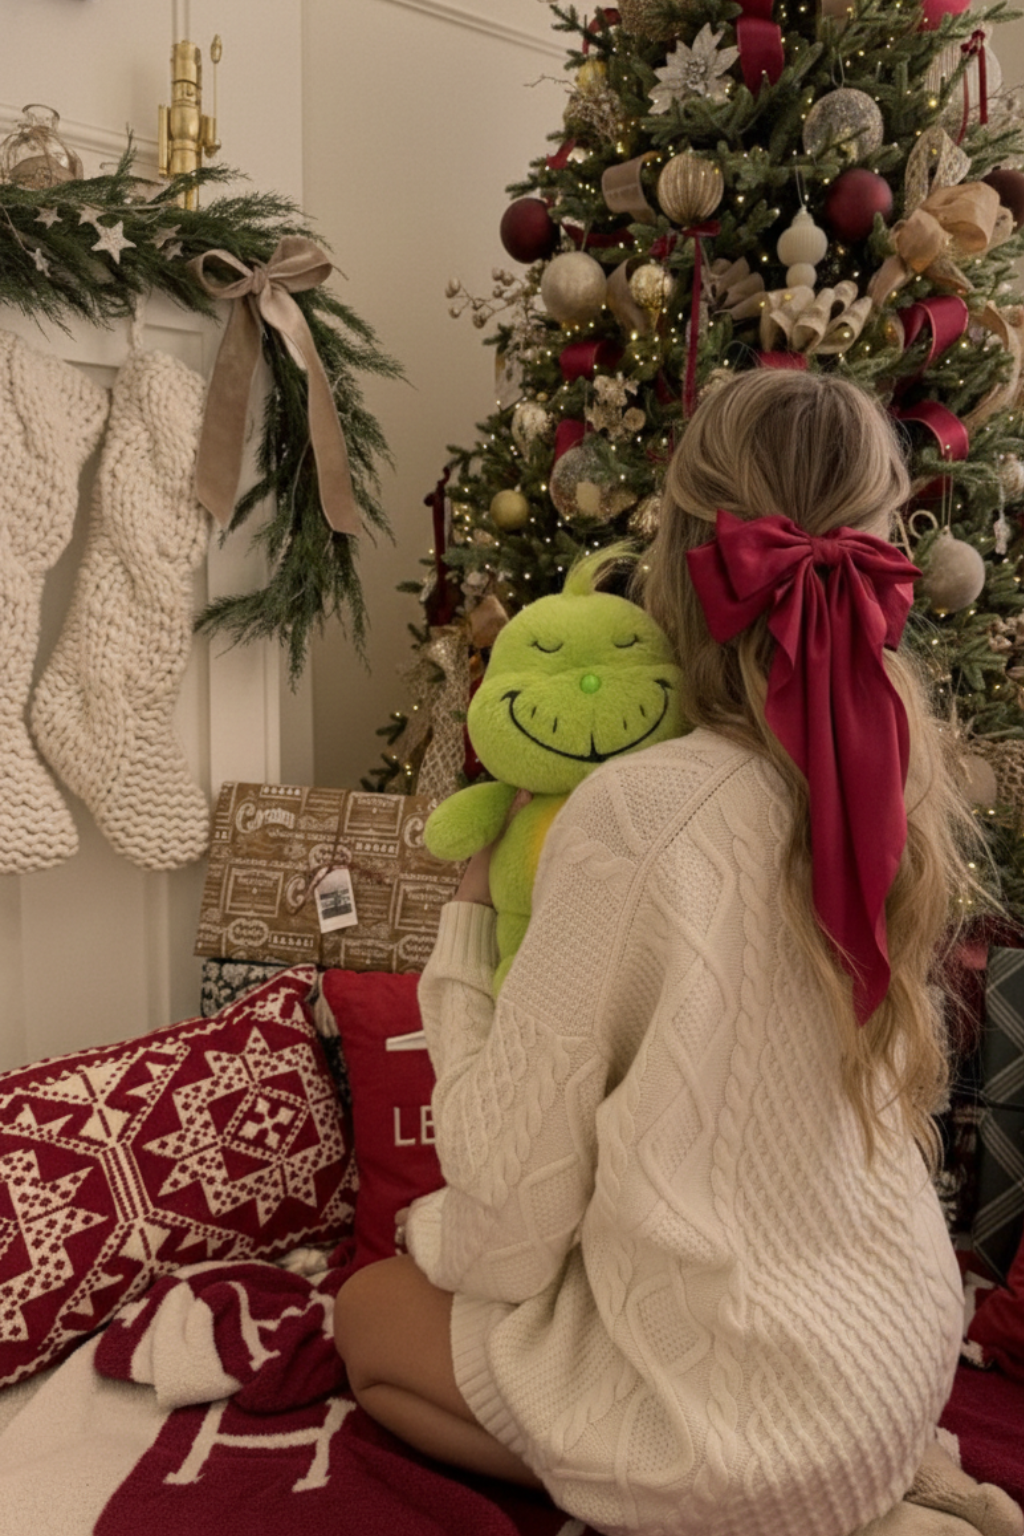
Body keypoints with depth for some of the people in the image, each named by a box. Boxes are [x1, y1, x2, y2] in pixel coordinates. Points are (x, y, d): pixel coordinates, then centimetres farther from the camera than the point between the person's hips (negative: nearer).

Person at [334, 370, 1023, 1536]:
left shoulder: (632, 810, -26)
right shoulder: (901, 799, -5)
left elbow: (516, 1168, -17)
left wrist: (468, 923, -4)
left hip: (750, 1436, -7)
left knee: (372, 1313, 18)